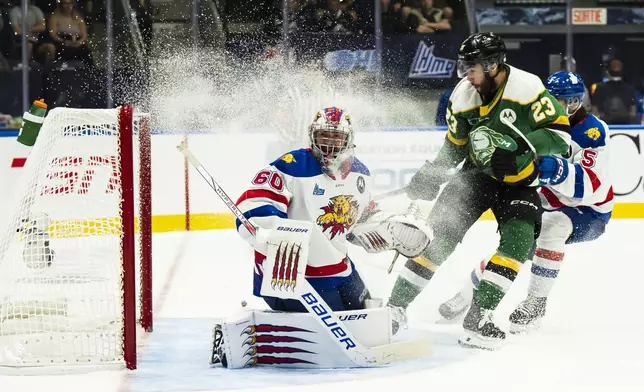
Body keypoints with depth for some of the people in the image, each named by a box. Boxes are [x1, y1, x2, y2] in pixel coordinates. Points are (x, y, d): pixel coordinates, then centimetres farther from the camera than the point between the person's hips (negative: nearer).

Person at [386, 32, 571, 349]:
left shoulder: (527, 89, -24)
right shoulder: (463, 97, -8)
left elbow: (561, 135, -24)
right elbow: (454, 148, 5)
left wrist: (518, 143, -37)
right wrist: (424, 180, -3)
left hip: (519, 179, -3)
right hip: (478, 173, 3)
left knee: (516, 241, -22)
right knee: (440, 231, -7)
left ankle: (478, 314, -20)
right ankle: (396, 305, -2)